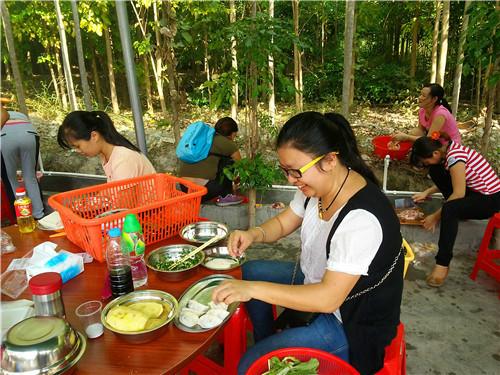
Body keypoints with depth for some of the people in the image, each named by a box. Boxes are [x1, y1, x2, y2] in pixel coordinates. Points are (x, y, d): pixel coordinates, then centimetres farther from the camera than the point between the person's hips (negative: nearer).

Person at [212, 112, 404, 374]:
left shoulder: (361, 219, -35)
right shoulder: (316, 185, -10)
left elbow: (328, 298, -34)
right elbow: (282, 223, 4)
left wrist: (253, 289, -34)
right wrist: (253, 234, -17)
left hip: (350, 323, -8)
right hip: (318, 283, 8)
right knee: (249, 272, 15)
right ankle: (266, 344, 31)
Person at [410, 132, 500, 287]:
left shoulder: (454, 156, -26)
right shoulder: (450, 148, 0)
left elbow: (459, 194, -25)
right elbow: (449, 181, 13)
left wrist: (436, 216, -18)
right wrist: (427, 192, 6)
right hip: (476, 191, 10)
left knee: (450, 209, -35)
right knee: (436, 173, 6)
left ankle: (443, 263, -28)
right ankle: (457, 210, 13)